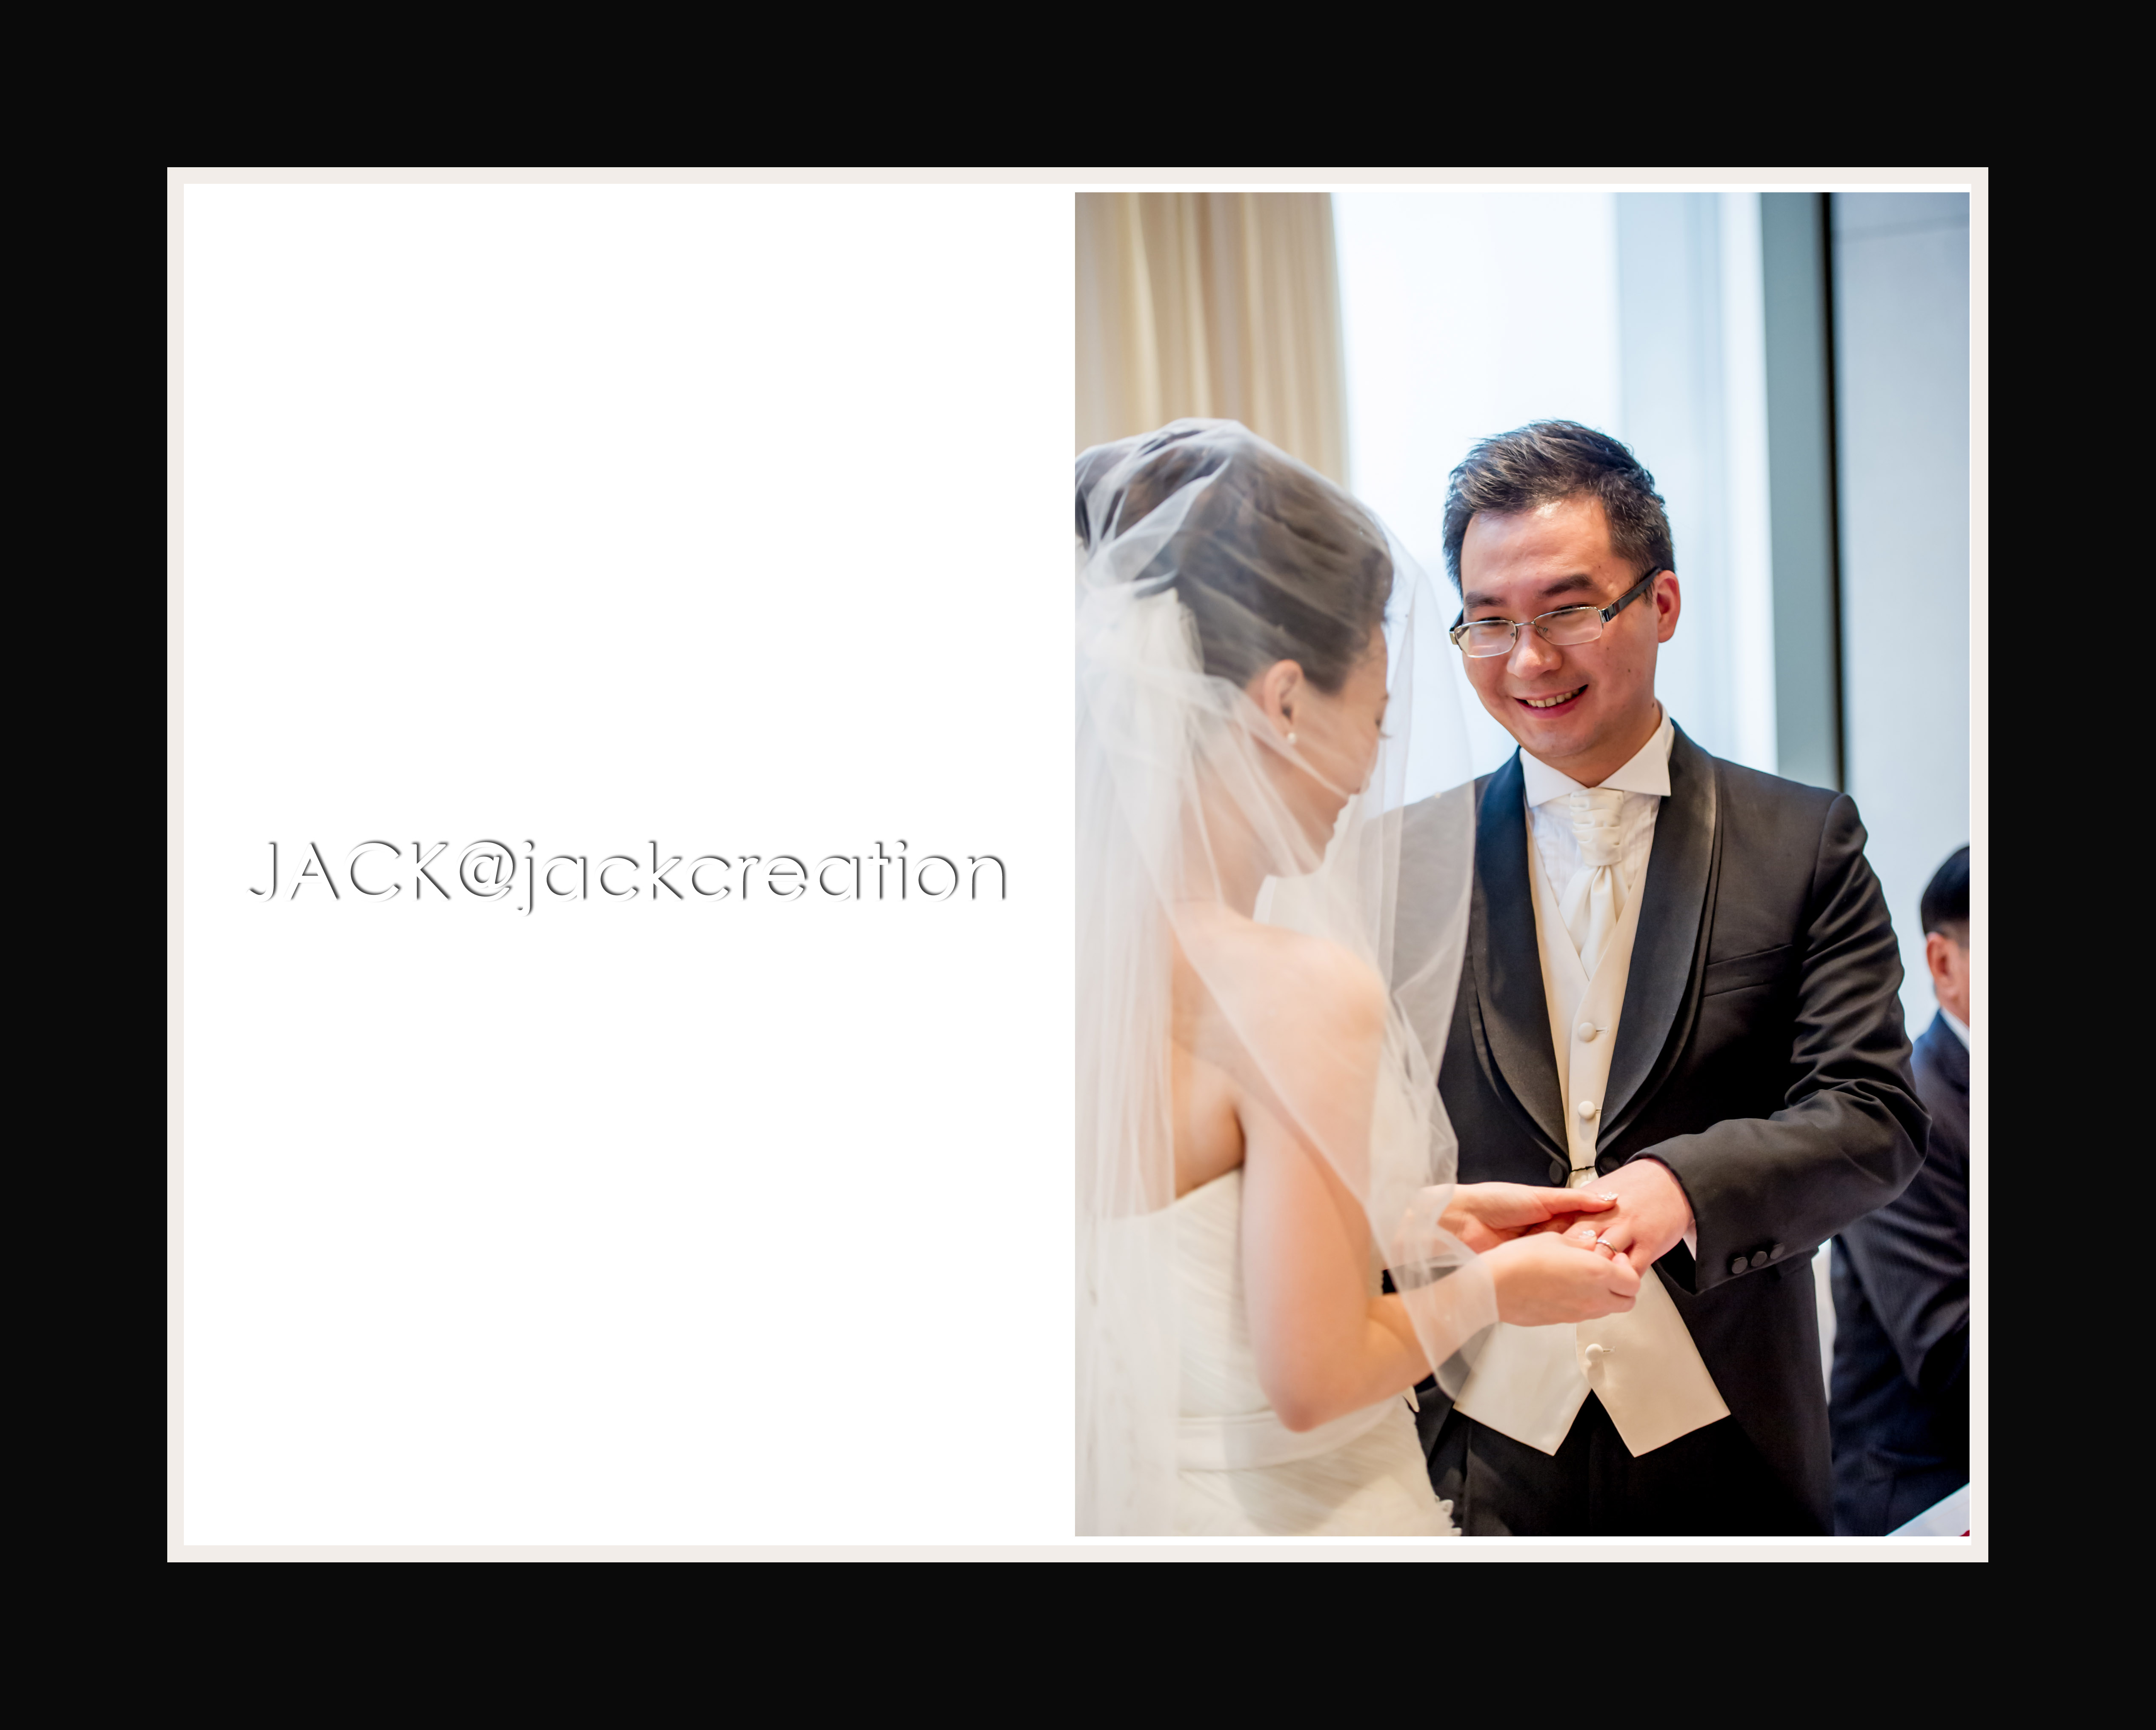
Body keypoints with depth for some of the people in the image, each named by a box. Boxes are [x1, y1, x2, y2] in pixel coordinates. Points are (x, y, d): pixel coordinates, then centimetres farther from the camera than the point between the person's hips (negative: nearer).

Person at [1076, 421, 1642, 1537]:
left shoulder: (1104, 938, -2)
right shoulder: (1305, 989, -24)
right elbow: (1311, 1382, -21)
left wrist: (1422, 1219, 10)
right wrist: (1488, 1288, -4)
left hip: (1125, 1490, 7)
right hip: (1282, 1517, -7)